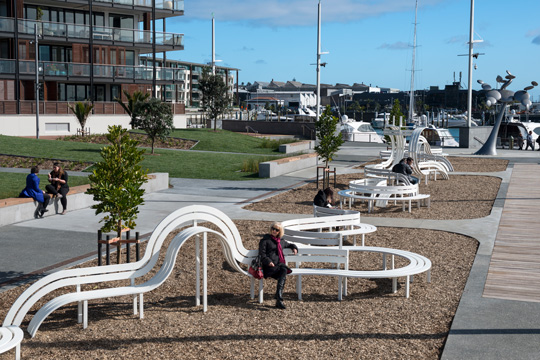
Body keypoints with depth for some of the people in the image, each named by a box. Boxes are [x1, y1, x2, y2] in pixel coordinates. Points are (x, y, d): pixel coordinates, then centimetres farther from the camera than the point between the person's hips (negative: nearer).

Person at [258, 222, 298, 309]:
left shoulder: (281, 242, 27)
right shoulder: (265, 240, 12)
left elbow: (290, 244, 47)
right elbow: (262, 254, 1)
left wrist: (294, 248, 23)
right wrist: (268, 261, -17)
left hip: (280, 265, 4)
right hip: (269, 267, -4)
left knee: (284, 270, -33)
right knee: (284, 269, -34)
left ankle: (278, 300, -42)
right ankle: (279, 299, -42)